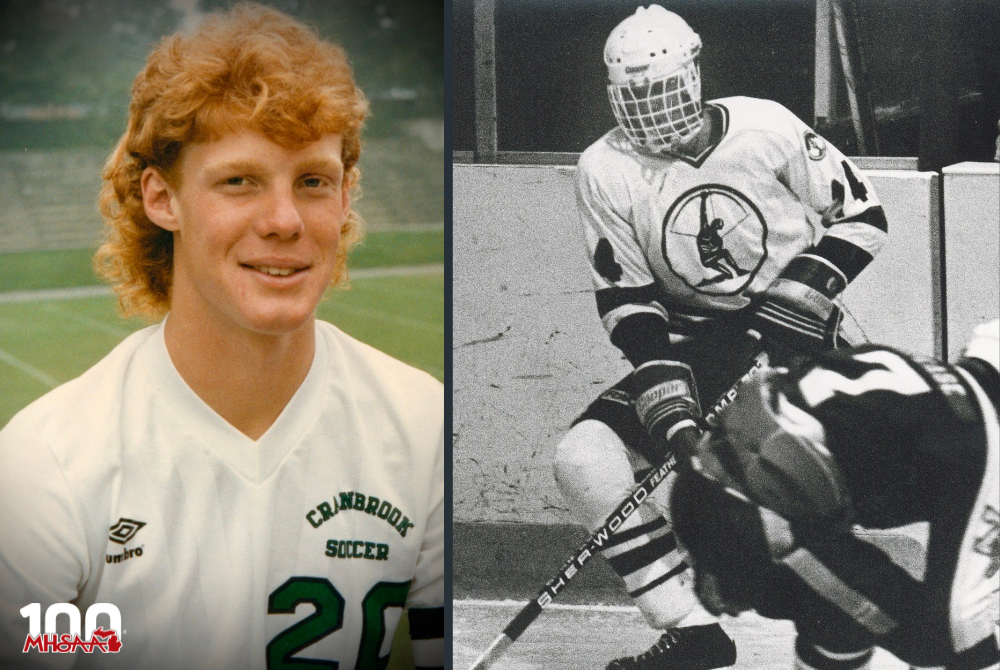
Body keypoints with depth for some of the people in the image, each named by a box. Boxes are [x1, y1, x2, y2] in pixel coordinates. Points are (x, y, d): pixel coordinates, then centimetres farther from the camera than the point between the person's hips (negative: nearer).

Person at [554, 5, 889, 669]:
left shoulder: (765, 128, -10)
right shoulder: (606, 169, -4)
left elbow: (862, 215, -1)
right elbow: (625, 298, -3)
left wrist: (800, 291, -14)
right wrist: (661, 386, -17)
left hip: (794, 325, -3)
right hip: (691, 344, 3)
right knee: (587, 454, -15)